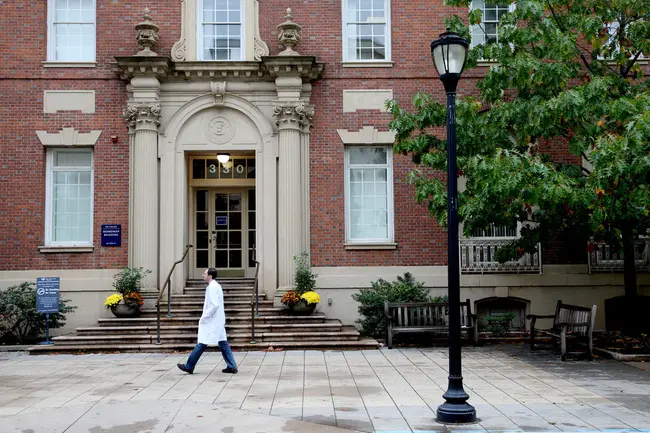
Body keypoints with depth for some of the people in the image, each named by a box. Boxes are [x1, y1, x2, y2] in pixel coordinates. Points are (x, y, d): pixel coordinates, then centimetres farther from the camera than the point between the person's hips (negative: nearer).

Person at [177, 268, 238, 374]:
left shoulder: (212, 287, -15)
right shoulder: (216, 286, 16)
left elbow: (215, 305, -23)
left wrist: (204, 316, -17)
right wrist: (205, 316, 19)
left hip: (212, 322, -10)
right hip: (218, 321, 10)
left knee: (202, 344, -1)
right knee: (223, 343, 8)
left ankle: (189, 366, 7)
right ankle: (232, 366, 7)